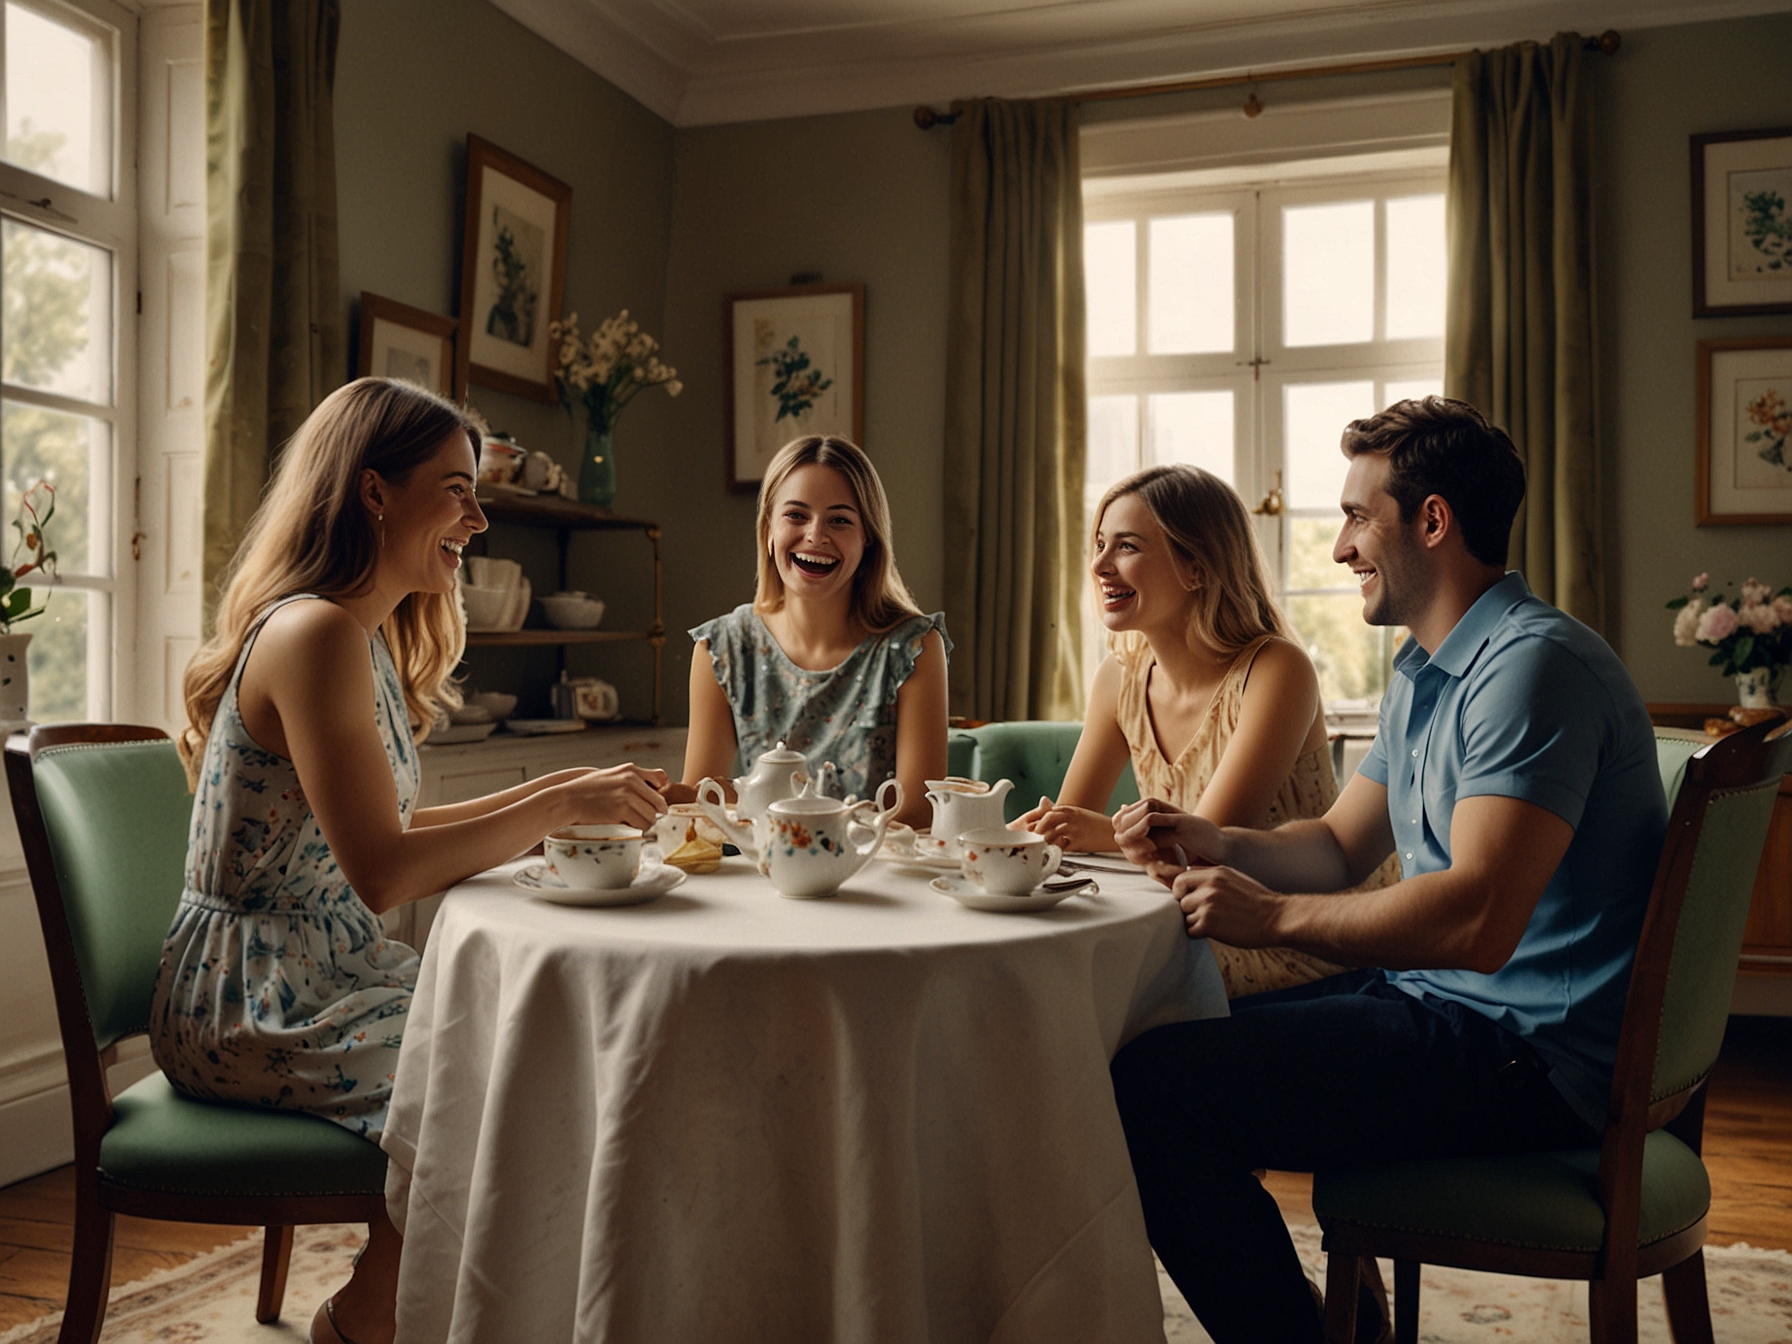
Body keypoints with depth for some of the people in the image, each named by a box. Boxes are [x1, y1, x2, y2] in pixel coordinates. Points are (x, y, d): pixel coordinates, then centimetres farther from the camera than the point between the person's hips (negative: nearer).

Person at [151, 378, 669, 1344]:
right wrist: (559, 806, -19)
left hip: (323, 974, 10)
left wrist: (544, 796, 4)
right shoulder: (315, 634, -20)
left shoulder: (368, 638, 12)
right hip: (251, 1003, -10)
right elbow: (382, 874, -25)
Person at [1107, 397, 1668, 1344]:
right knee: (1180, 1043, 14)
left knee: (1153, 1087, -21)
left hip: (1532, 1054, -11)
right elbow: (1339, 847, 22)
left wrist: (1275, 915, -17)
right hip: (1443, 1002, 11)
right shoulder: (1422, 674, 16)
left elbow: (1477, 921, -29)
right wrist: (1216, 845, 2)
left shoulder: (1532, 664, -19)